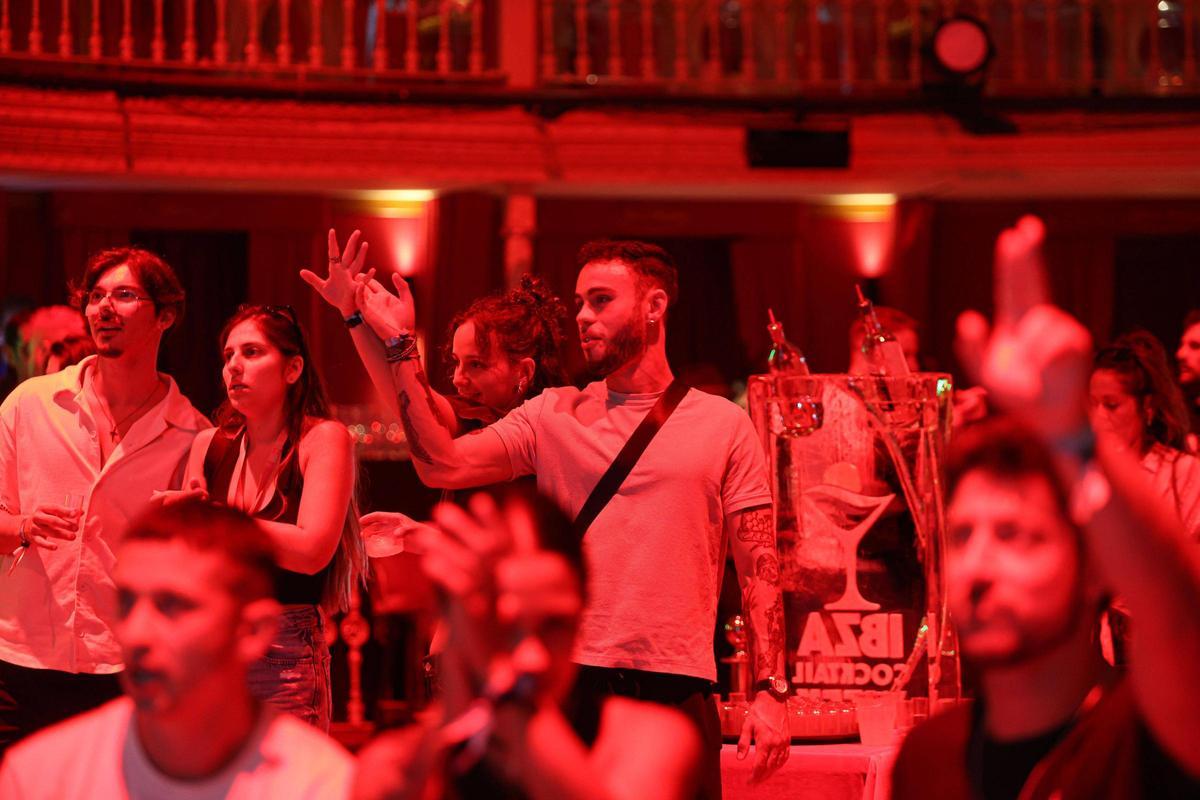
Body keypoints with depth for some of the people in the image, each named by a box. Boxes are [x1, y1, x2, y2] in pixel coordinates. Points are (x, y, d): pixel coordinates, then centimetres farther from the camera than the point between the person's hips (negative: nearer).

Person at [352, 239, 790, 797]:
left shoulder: (723, 425, 6)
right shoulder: (552, 415, 9)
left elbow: (758, 564, 4)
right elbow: (442, 466, -3)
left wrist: (770, 690, -4)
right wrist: (401, 348, -7)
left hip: (679, 689, -1)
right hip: (570, 683, 1)